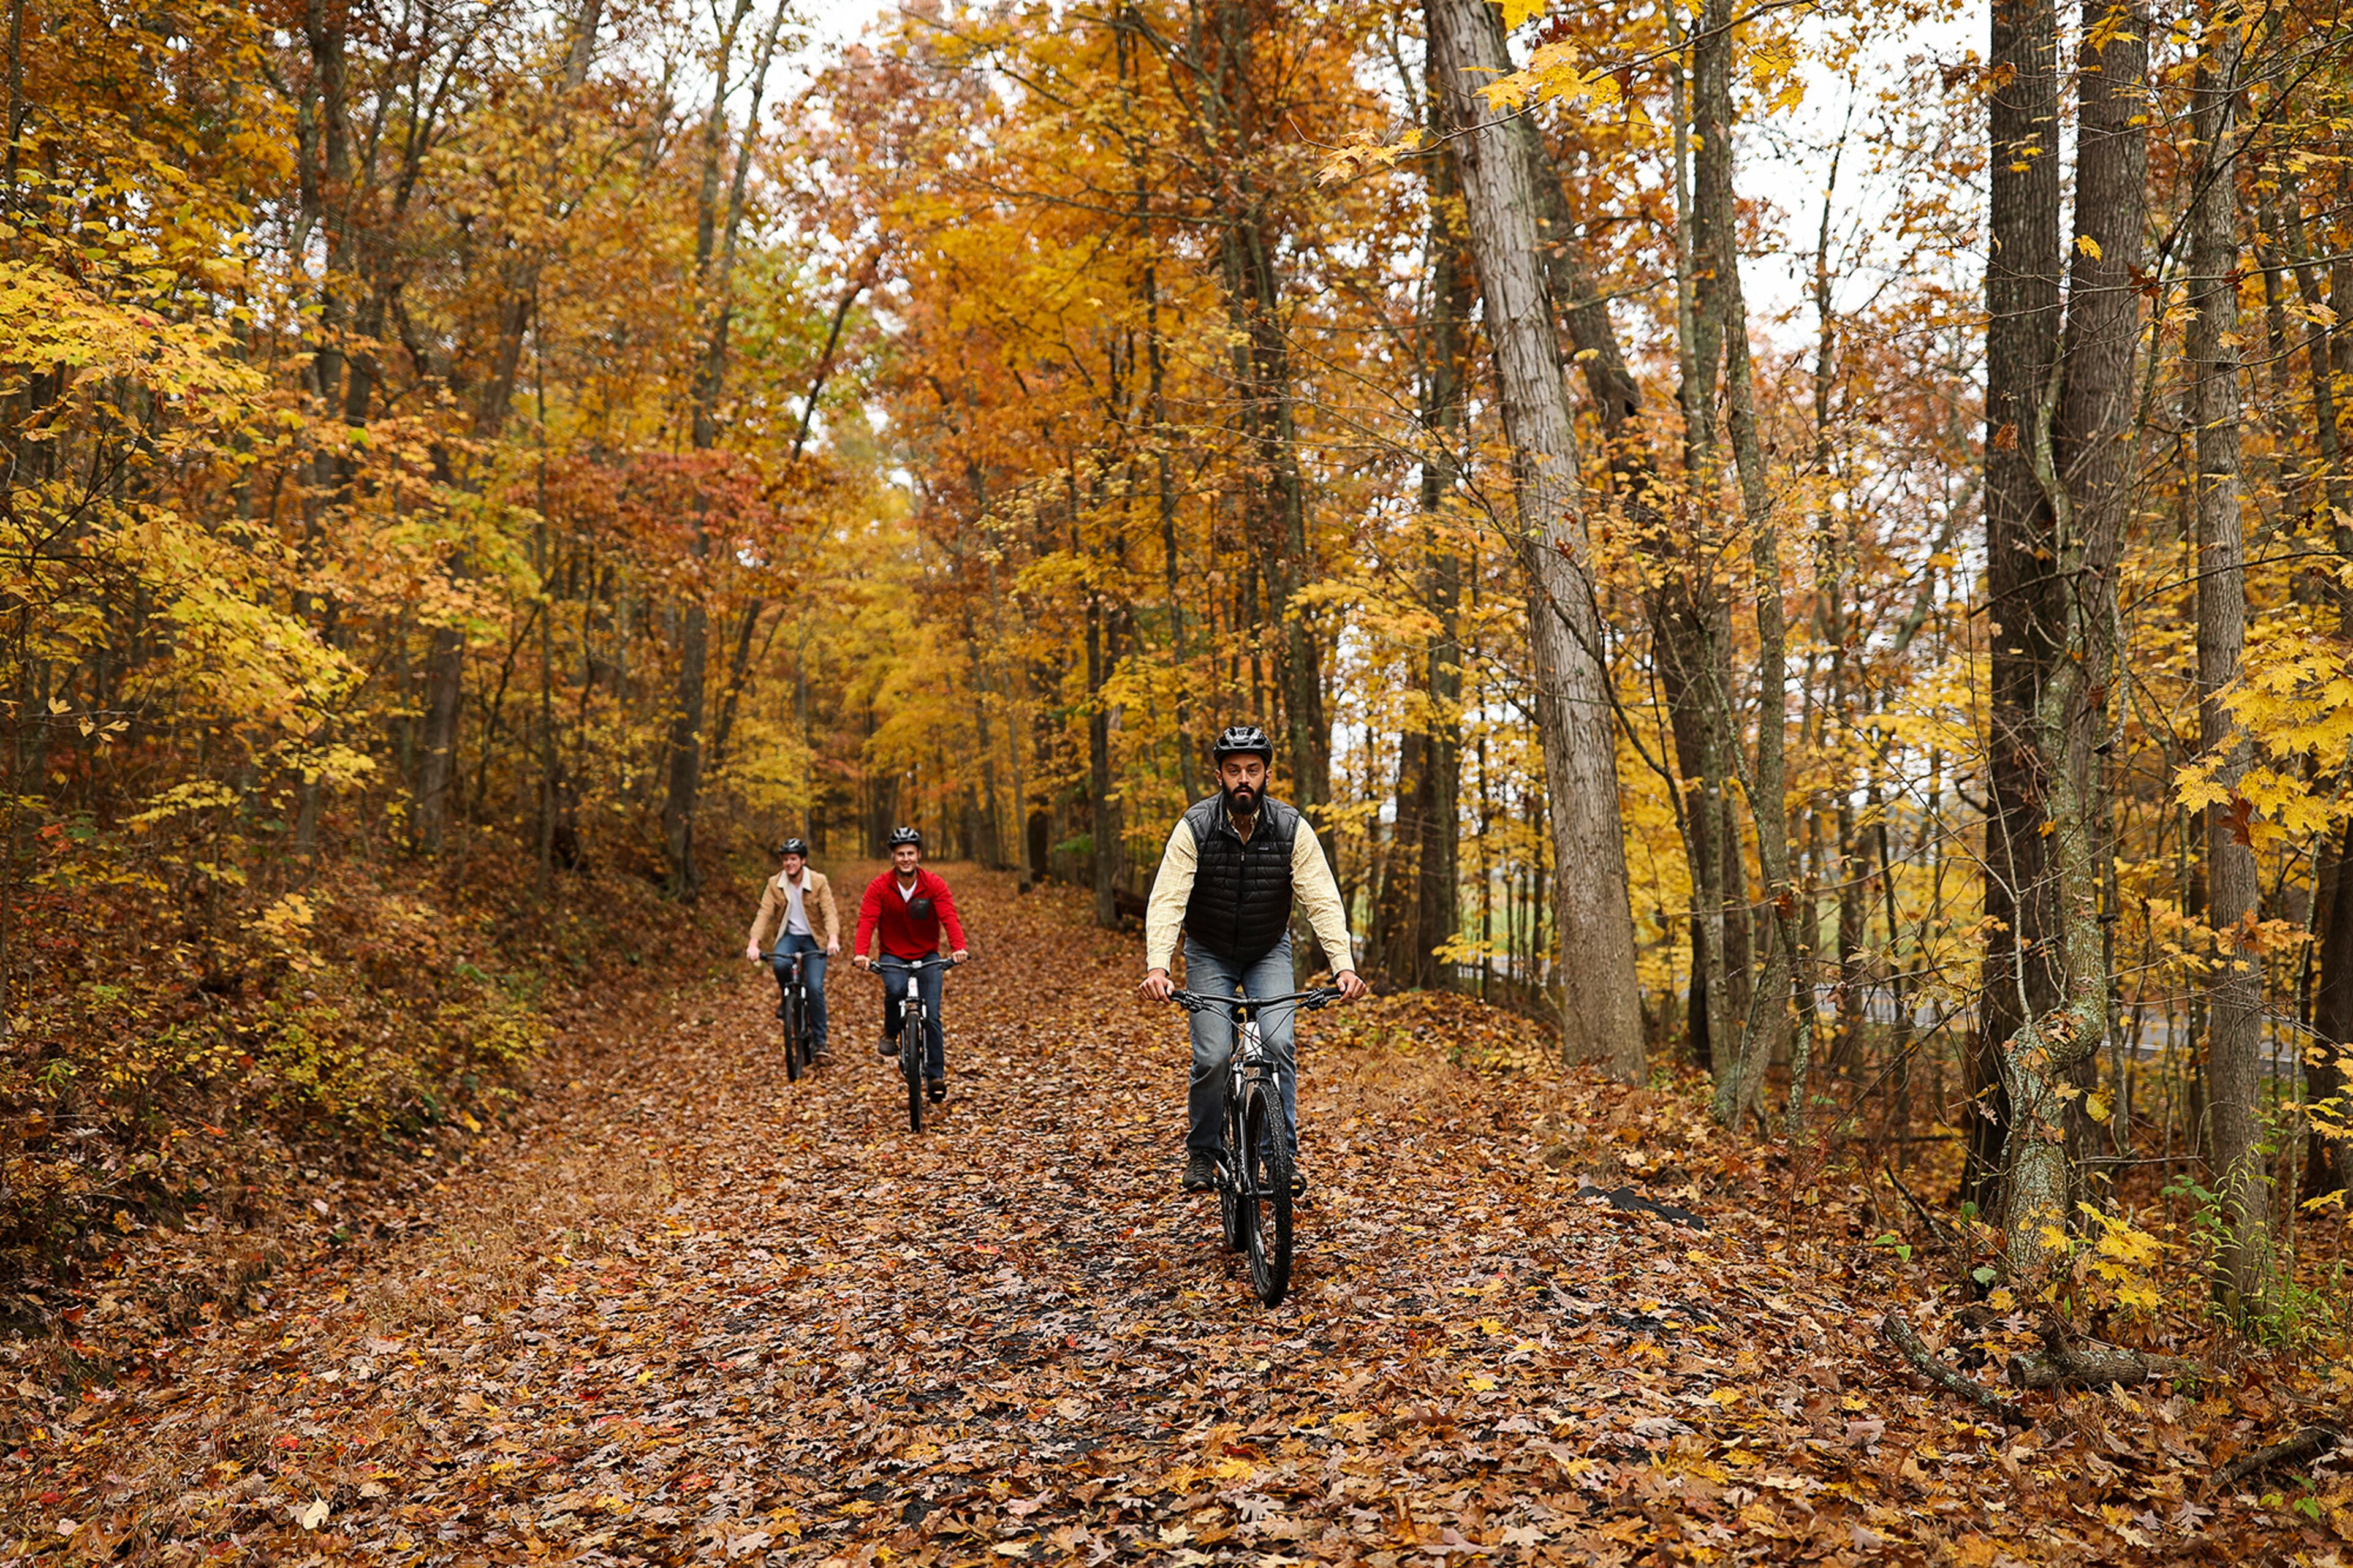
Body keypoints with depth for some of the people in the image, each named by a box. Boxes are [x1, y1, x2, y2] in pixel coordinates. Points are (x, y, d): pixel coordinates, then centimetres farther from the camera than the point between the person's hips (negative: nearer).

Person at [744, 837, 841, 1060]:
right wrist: (753, 943, -27)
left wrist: (833, 939, -36)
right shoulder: (774, 884, -3)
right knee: (780, 964, -32)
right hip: (789, 936, 2)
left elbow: (829, 913, -17)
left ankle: (819, 1041, -2)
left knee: (816, 988, -15)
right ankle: (787, 997, 2)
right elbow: (764, 914, -12)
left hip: (814, 940, -1)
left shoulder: (819, 882, -9)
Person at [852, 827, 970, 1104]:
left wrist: (958, 948, -41)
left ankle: (936, 1076, 1)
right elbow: (867, 921, -21)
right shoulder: (879, 887, -10)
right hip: (893, 956, 0)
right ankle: (891, 1033, -4)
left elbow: (949, 918, -22)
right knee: (895, 989, -33)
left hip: (927, 956, 1)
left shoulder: (934, 885, -10)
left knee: (932, 1016, -9)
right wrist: (860, 953, -39)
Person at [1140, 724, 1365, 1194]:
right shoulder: (1195, 827, -20)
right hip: (1209, 954, -1)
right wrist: (1157, 965, -41)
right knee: (1212, 1057, -11)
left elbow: (1323, 901, -21)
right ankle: (1202, 1153, 12)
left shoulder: (1291, 828, -17)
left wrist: (1344, 965, -34)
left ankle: (1284, 1152, -4)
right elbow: (1167, 900, -27)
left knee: (1277, 1043, -18)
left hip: (1269, 952, 1)